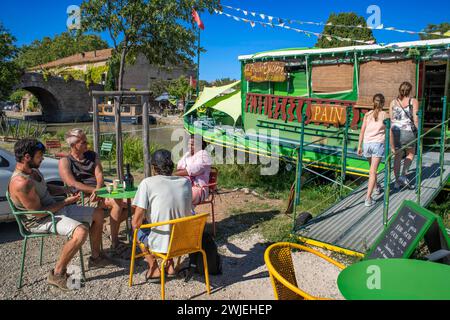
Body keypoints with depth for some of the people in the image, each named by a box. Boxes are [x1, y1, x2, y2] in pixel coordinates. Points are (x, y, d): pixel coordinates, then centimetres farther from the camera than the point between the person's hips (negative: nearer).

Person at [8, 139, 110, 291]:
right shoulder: (21, 182, -28)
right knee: (81, 231, -35)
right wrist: (66, 202, -16)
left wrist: (66, 190, 7)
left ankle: (95, 257, 21)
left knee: (98, 214, 8)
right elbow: (38, 212, -25)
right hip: (40, 221, -10)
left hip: (56, 209, 10)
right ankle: (57, 274, -16)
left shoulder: (33, 171, 3)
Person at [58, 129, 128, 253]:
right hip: (83, 198, -6)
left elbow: (99, 174, 1)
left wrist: (98, 189, -20)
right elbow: (73, 184, -13)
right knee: (117, 202, -30)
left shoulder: (92, 155, 15)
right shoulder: (65, 162, 0)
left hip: (100, 192, 6)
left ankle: (114, 228, 11)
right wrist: (94, 190, -23)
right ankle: (115, 242, -20)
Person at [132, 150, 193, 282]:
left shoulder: (147, 183, -13)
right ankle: (170, 265, 26)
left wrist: (136, 225, 8)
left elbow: (136, 222, -14)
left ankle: (154, 268, 22)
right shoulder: (186, 182, 0)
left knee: (137, 229, 27)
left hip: (160, 242, -4)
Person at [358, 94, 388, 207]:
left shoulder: (367, 115, 8)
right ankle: (368, 198, -13)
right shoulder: (385, 115, 1)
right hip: (378, 144, -3)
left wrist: (359, 146, 7)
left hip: (367, 143, 3)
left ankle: (376, 188, 45)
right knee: (373, 171, -6)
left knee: (372, 168, 24)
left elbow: (362, 131, 4)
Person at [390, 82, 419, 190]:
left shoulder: (393, 102, 6)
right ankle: (403, 175, 9)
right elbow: (415, 119, -9)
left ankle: (397, 182, 18)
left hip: (395, 131, 3)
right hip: (408, 131, -3)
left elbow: (391, 119, 7)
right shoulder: (413, 101, -4)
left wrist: (391, 133, 17)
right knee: (410, 154, 22)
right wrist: (418, 131, 2)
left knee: (398, 156, 14)